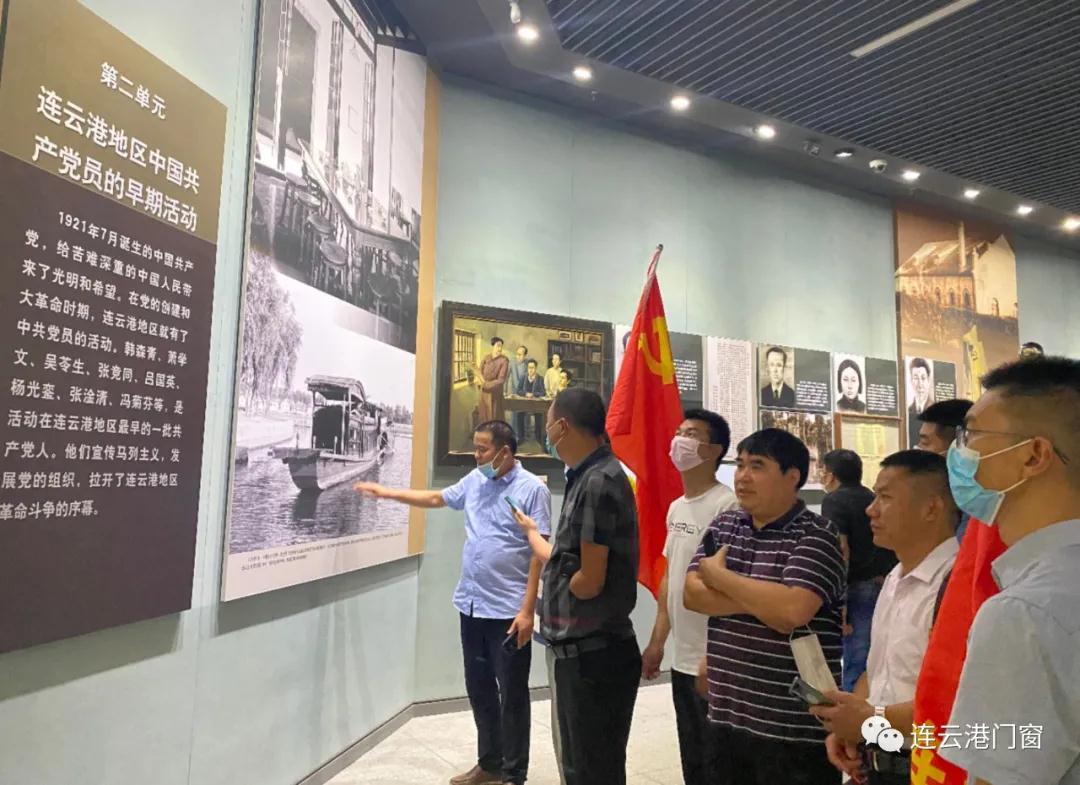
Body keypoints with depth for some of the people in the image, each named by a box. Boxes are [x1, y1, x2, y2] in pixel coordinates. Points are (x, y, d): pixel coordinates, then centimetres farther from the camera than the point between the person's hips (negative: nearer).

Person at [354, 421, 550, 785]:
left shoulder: (532, 488, -13)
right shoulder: (475, 480, 7)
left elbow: (538, 552, -14)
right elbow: (437, 498, 24)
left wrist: (527, 610, -17)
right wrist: (385, 492, 22)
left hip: (508, 611, -7)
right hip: (471, 605, 7)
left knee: (512, 694, 6)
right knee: (479, 690, 17)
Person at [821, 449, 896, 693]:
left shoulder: (834, 501, -4)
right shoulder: (875, 500, 18)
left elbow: (841, 550, -16)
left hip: (859, 589, -7)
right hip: (888, 588, 7)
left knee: (855, 671, -5)